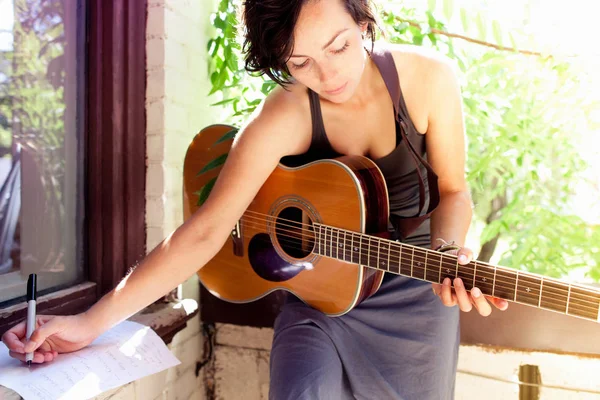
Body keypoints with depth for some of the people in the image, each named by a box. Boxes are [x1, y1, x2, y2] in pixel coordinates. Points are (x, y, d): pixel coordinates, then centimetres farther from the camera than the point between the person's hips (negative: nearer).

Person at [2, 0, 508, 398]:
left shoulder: (429, 77, -16)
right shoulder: (283, 119, -21)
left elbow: (452, 190, -4)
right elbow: (205, 230, -21)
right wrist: (92, 322, -25)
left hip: (415, 290, 2)